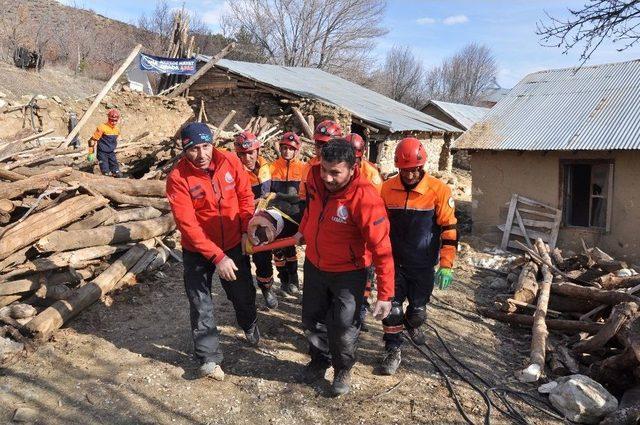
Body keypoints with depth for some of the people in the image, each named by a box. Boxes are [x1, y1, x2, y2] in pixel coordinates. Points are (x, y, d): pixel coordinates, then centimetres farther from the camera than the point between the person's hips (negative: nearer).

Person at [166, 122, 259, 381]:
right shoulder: (177, 178, -22)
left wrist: (247, 228, -8)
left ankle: (250, 326, 51)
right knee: (201, 305, 4)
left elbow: (245, 195, 1)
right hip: (197, 251, -3)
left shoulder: (230, 161, -13)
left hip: (234, 244, 3)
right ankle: (209, 358, 21)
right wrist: (217, 257, -28)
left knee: (243, 293, 20)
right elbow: (187, 224, -25)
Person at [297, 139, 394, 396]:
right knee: (312, 320, 19)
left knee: (344, 327, 4)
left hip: (348, 272, -5)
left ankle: (343, 370, 34)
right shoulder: (315, 177, -15)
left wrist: (385, 295, -25)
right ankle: (320, 360, 46)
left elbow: (381, 249, -28)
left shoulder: (365, 198, -32)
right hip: (314, 264, 6)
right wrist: (304, 230, 16)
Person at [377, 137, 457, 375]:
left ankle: (412, 325, 48)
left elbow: (449, 229, -7)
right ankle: (393, 350, 17)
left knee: (418, 308, 15)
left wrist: (446, 265, -9)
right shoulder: (387, 189, -6)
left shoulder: (439, 190, -12)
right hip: (394, 262, 1)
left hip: (423, 265, -1)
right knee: (392, 308, 0)